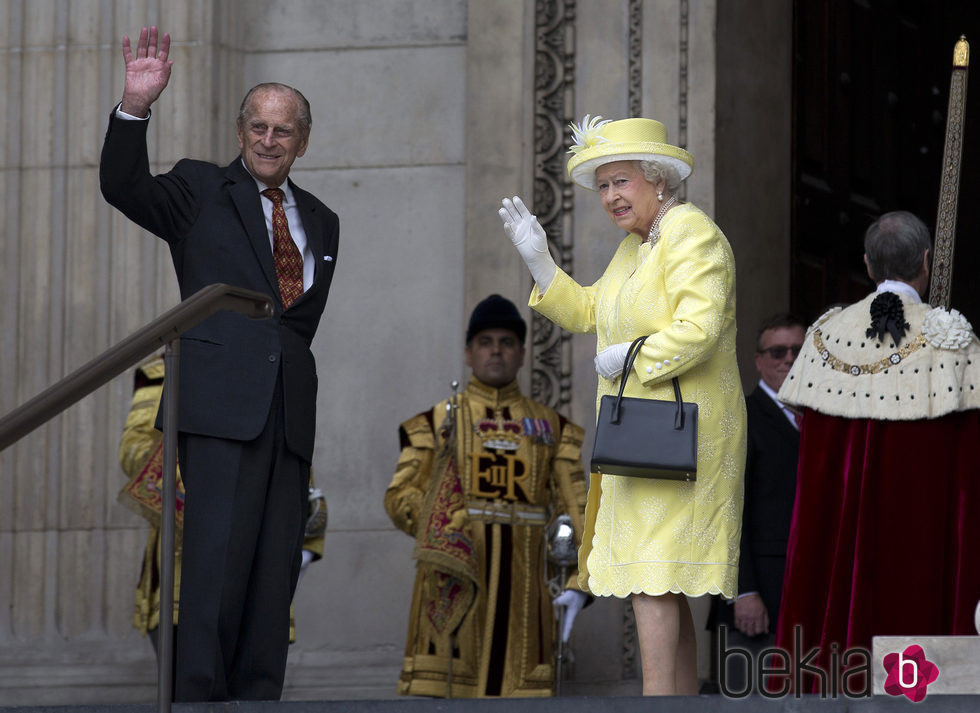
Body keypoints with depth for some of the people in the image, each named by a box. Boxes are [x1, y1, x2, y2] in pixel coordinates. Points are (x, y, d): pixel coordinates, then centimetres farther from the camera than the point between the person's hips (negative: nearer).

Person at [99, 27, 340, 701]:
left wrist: (280, 330, 5)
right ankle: (198, 700, -12)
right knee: (218, 558, -13)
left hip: (290, 413, 5)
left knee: (276, 566, 3)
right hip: (222, 405, -5)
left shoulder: (319, 221, 22)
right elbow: (124, 188, -8)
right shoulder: (201, 189, 8)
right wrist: (136, 107, -20)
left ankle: (260, 702, 5)